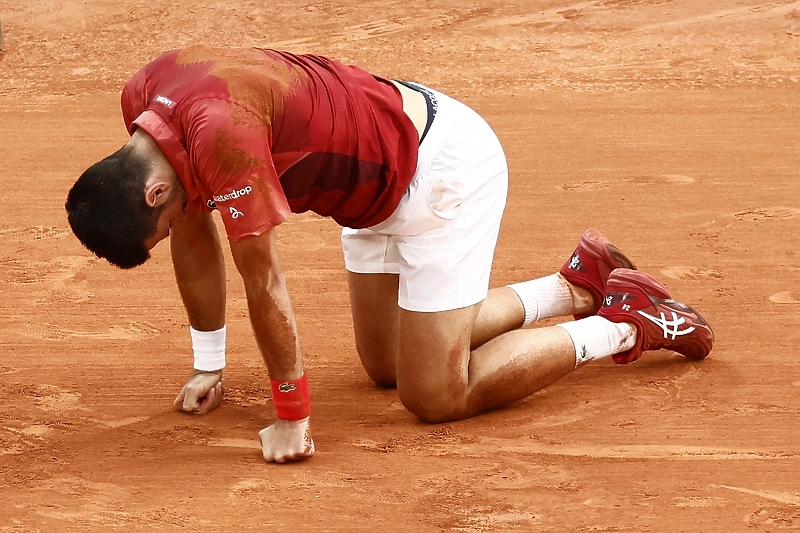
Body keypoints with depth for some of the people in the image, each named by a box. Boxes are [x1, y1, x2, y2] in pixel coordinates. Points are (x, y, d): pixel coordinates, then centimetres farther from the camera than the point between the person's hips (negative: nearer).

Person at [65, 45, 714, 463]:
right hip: (383, 183, 10)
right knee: (386, 365, 20)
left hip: (445, 166, -10)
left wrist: (292, 418, -21)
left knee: (435, 396, -7)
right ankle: (576, 286, 29)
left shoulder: (220, 132, -36)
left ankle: (624, 324, 8)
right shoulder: (143, 99, -9)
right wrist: (209, 365, 12)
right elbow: (195, 234, 6)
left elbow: (265, 284, -29)